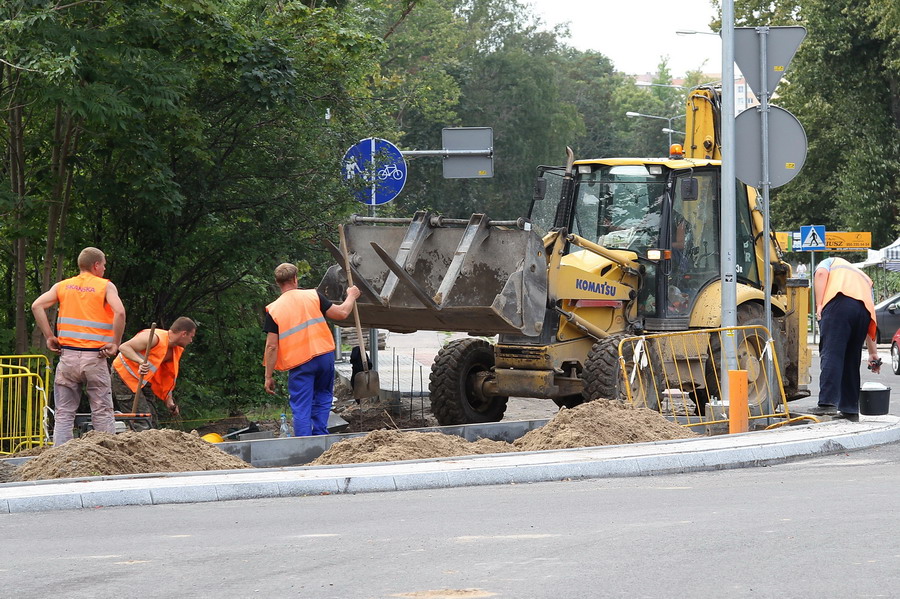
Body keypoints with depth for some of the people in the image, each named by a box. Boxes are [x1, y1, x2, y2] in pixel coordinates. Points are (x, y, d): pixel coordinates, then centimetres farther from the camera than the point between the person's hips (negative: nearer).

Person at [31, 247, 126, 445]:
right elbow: (119, 311, -14)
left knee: (63, 414, 6)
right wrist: (115, 344, -7)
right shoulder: (105, 286, 2)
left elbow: (37, 306, 0)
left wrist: (49, 337, 2)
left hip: (68, 355, 3)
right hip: (95, 357, -3)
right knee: (102, 413, 3)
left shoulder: (63, 286, 12)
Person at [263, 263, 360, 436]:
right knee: (323, 396, 22)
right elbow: (341, 313, 3)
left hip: (298, 363, -2)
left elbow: (272, 346, -6)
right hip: (324, 355, 2)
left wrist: (268, 376, -1)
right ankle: (320, 437, 16)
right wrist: (351, 296, 23)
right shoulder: (313, 296, 0)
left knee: (301, 409, 2)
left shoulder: (273, 310, -3)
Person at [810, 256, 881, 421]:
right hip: (863, 309, 5)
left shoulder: (831, 262, 33)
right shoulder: (865, 278, 42)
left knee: (831, 354, -13)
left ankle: (827, 403, -26)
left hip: (839, 303, -5)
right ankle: (850, 409, 14)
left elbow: (821, 273, 5)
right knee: (851, 360, 15)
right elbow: (870, 324, 37)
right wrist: (873, 353, 38)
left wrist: (819, 305, 0)